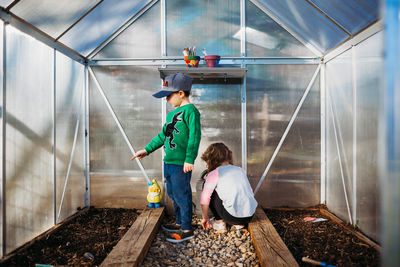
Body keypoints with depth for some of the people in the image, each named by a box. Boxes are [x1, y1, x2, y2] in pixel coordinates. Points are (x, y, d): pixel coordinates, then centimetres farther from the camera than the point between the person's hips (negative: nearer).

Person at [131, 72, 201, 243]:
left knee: (182, 195, -1)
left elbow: (194, 136, -18)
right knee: (172, 194, 19)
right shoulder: (172, 114, 16)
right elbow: (162, 135, 23)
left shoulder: (190, 111, -11)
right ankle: (180, 223, 35)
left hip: (181, 164, -9)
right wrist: (147, 150, 20)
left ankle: (187, 230, 13)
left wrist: (189, 159, -22)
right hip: (169, 163, 9)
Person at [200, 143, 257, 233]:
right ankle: (239, 223, 19)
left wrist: (205, 217, 7)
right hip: (250, 215, 6)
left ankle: (220, 222, 9)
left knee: (207, 188, 10)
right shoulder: (240, 169, 15)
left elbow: (205, 197, -7)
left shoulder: (214, 174, -1)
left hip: (233, 216, -6)